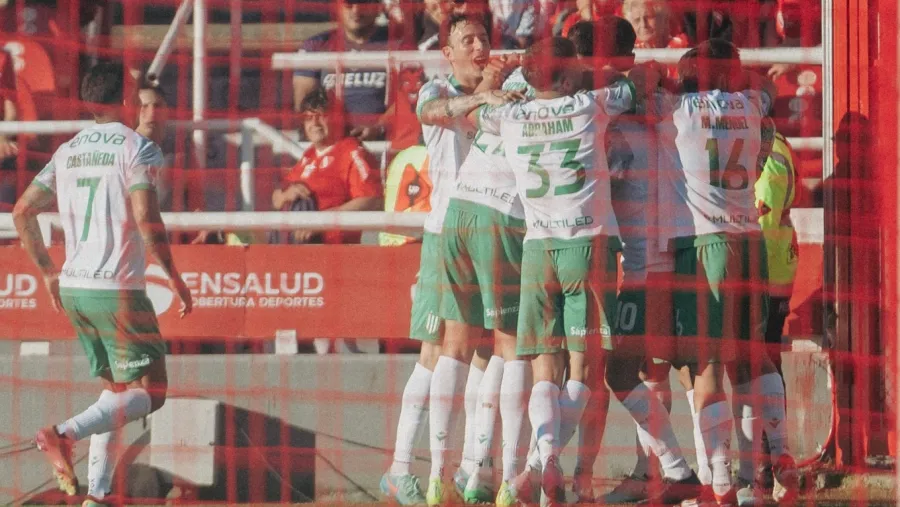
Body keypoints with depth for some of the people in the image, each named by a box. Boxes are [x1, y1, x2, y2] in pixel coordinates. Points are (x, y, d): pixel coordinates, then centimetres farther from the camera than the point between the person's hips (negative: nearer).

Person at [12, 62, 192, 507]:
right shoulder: (136, 147, -7)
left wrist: (48, 272, 21)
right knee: (148, 392, -4)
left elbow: (23, 211, 12)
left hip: (72, 287, 7)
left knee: (115, 387, 18)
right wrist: (174, 277, -11)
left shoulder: (68, 151, 12)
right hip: (117, 288, -7)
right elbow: (145, 217, -19)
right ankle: (65, 434, -27)